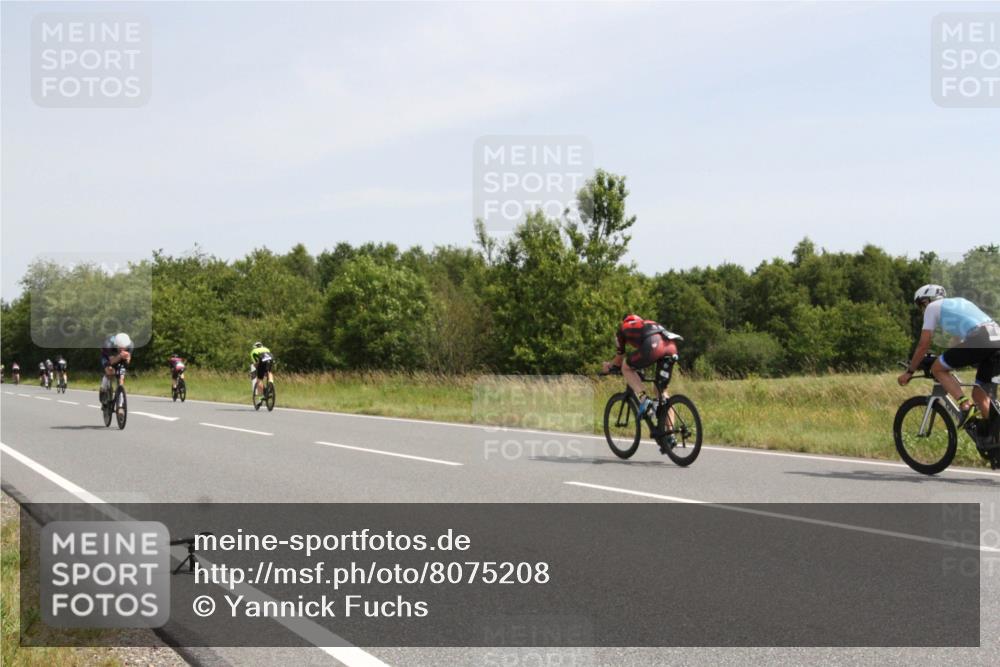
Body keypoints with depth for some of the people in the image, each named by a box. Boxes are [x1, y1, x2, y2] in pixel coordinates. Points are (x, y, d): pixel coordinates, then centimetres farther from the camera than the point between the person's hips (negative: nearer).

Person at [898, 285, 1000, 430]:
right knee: (979, 394, 15)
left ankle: (965, 405, -8)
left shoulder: (932, 307, 15)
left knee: (937, 369, 8)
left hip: (978, 340, -7)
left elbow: (923, 345, 11)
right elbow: (957, 340, 44)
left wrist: (909, 372, 20)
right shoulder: (958, 302, 37)